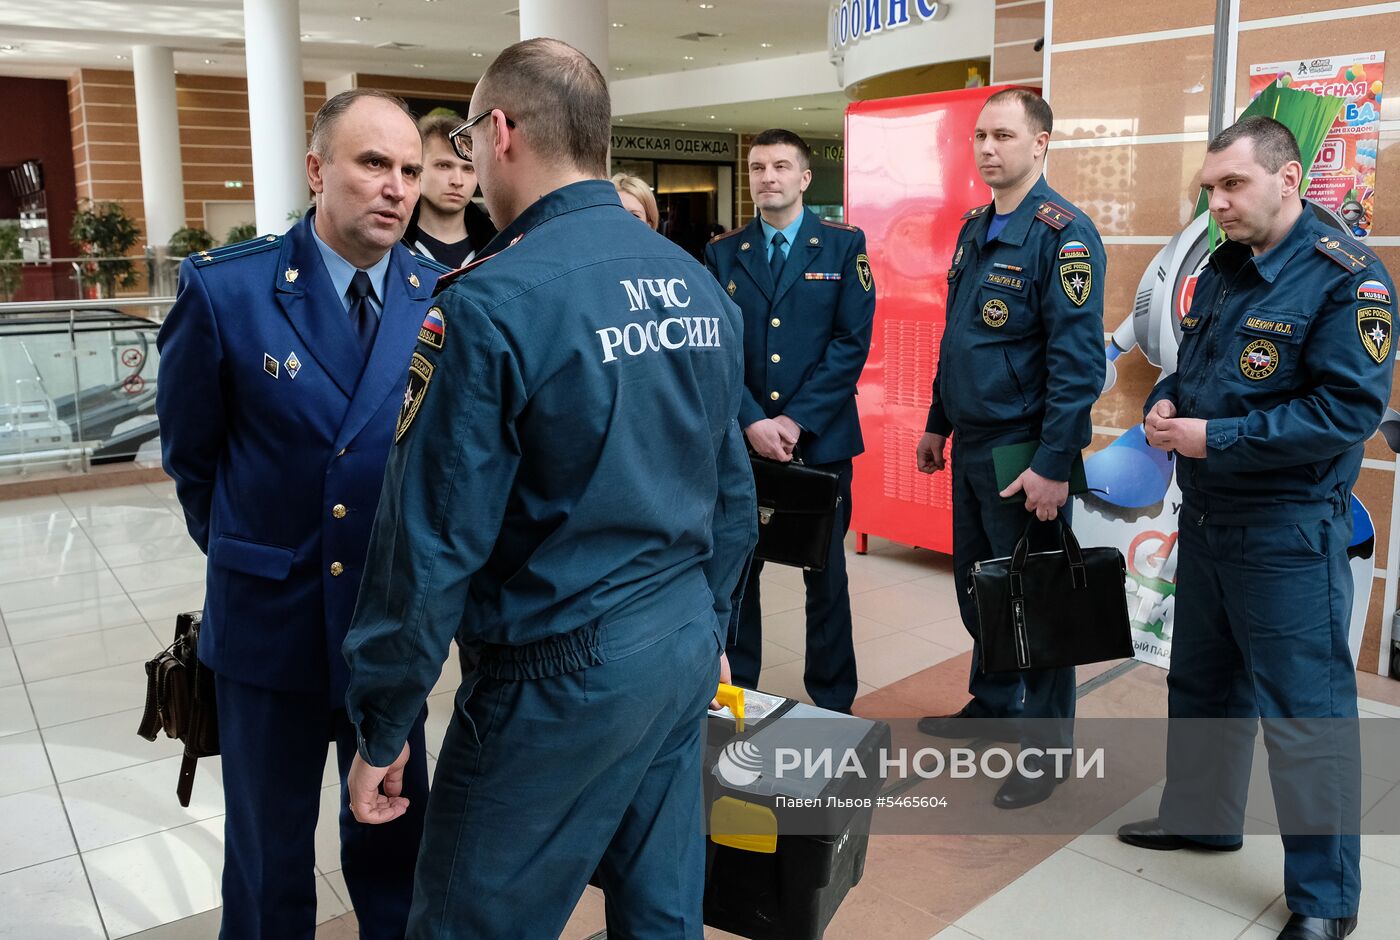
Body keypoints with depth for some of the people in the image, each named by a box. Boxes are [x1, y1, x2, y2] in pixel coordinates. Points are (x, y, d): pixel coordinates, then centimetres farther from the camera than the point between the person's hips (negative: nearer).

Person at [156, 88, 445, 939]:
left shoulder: (446, 299, -5)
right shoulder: (224, 288, -11)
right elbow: (189, 448, 2)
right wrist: (243, 550, 10)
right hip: (270, 613, -1)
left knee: (395, 830, 18)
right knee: (268, 845, 18)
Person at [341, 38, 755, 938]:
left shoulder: (493, 301, -17)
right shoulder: (701, 287, 5)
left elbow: (434, 540, -17)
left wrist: (382, 729, -6)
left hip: (559, 678, -7)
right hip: (686, 655, 7)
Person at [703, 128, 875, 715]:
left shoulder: (844, 245, 1)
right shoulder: (722, 253, 7)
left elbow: (853, 341, -6)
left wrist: (798, 421, -13)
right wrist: (752, 422, -13)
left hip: (821, 440, -1)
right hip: (740, 440, 2)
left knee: (826, 571, 8)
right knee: (735, 568, 9)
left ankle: (832, 700, 22)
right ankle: (736, 692, 24)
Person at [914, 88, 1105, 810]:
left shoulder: (1061, 232, -14)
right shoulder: (975, 228, 11)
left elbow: (1079, 358, -20)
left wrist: (1053, 465, -23)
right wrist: (937, 423, 18)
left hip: (1026, 452, -8)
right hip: (972, 446, 8)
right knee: (976, 587, 18)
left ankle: (1045, 745, 19)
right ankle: (992, 707, 37)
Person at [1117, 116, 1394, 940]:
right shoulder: (1223, 268, 10)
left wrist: (1219, 437, -22)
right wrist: (1167, 403, -1)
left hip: (1288, 530, -8)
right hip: (1206, 516, 8)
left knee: (1306, 711, 1)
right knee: (1202, 682, 20)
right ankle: (1200, 814, 39)